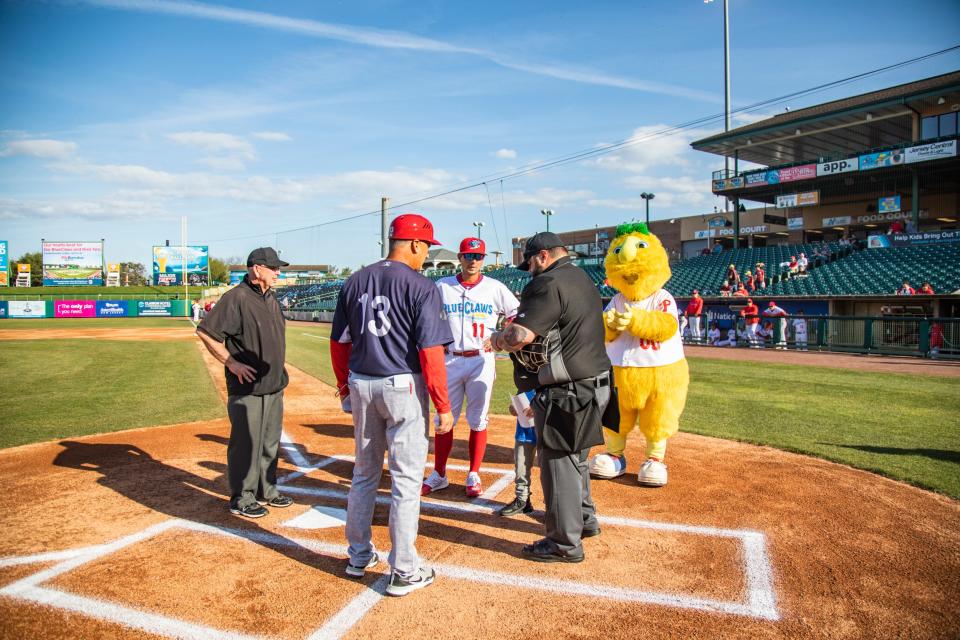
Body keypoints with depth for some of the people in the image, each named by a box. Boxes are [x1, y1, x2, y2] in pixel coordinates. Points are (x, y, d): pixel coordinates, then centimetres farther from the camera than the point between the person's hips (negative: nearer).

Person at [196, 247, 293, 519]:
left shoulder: (271, 297, 12)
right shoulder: (237, 298, -15)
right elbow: (205, 331, -17)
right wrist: (231, 363, -17)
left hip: (274, 384, 9)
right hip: (248, 387, -9)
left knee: (270, 441, 17)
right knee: (246, 442, 1)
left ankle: (266, 491, 31)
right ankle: (241, 499, 14)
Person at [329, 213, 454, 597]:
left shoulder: (355, 282, 6)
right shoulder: (422, 287, -11)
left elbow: (339, 342, 9)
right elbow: (430, 352, -16)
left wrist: (345, 389, 20)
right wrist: (443, 407, -10)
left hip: (361, 386, 6)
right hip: (404, 387, -6)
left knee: (363, 474, 19)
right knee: (406, 480, 4)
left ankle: (359, 556, 32)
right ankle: (404, 572, 11)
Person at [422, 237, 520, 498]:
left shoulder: (495, 288, 1)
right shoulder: (442, 286, 4)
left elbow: (516, 316, 6)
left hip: (481, 361, -1)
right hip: (450, 361, 1)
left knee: (478, 420, 6)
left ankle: (474, 475, 19)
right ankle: (439, 475, 18)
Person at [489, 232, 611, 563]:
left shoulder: (549, 283, -16)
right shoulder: (585, 280, 15)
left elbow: (521, 334, -27)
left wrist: (496, 340, -6)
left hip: (567, 392, -10)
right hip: (595, 383, 10)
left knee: (558, 462, 2)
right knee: (575, 457, 25)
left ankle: (565, 544, 13)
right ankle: (585, 519, 40)